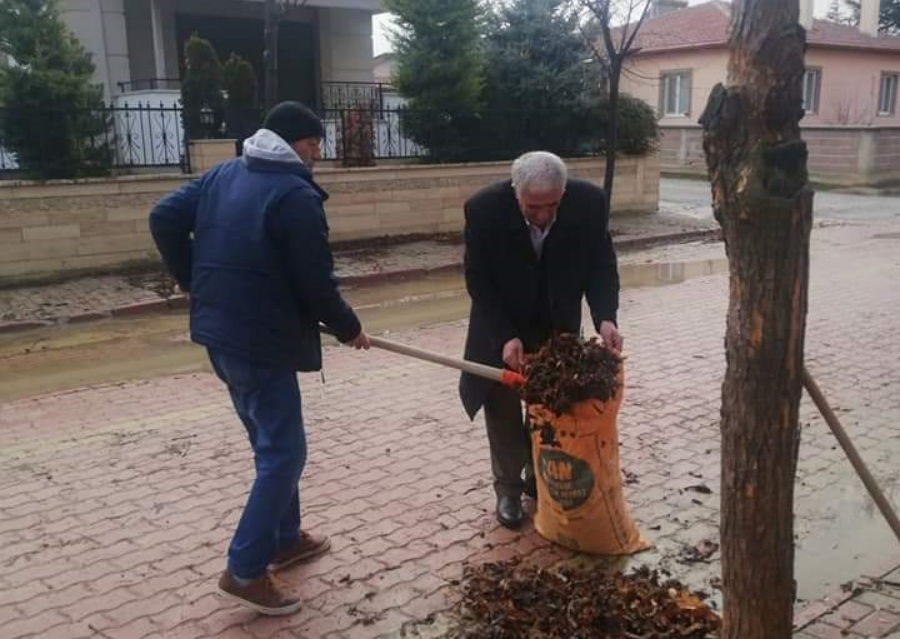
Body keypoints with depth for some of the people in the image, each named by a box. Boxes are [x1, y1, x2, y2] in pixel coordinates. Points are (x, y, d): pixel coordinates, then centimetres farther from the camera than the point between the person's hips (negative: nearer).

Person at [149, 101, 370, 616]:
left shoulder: (222, 175, 10)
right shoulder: (296, 196, -15)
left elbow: (165, 217, 11)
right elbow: (316, 284, -16)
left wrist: (196, 282, 16)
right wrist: (350, 328, 0)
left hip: (221, 332, 9)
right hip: (262, 341, -9)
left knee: (272, 443, 20)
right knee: (283, 452, -2)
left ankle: (285, 539, 32)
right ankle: (245, 570, 2)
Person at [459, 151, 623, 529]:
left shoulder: (589, 202, -24)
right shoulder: (484, 208, -28)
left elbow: (601, 266, -11)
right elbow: (478, 281, -19)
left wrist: (605, 317, -28)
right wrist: (505, 337, -28)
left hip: (558, 326, 2)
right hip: (502, 327, -1)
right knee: (503, 410, 8)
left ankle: (540, 477, 34)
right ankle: (508, 486, 26)